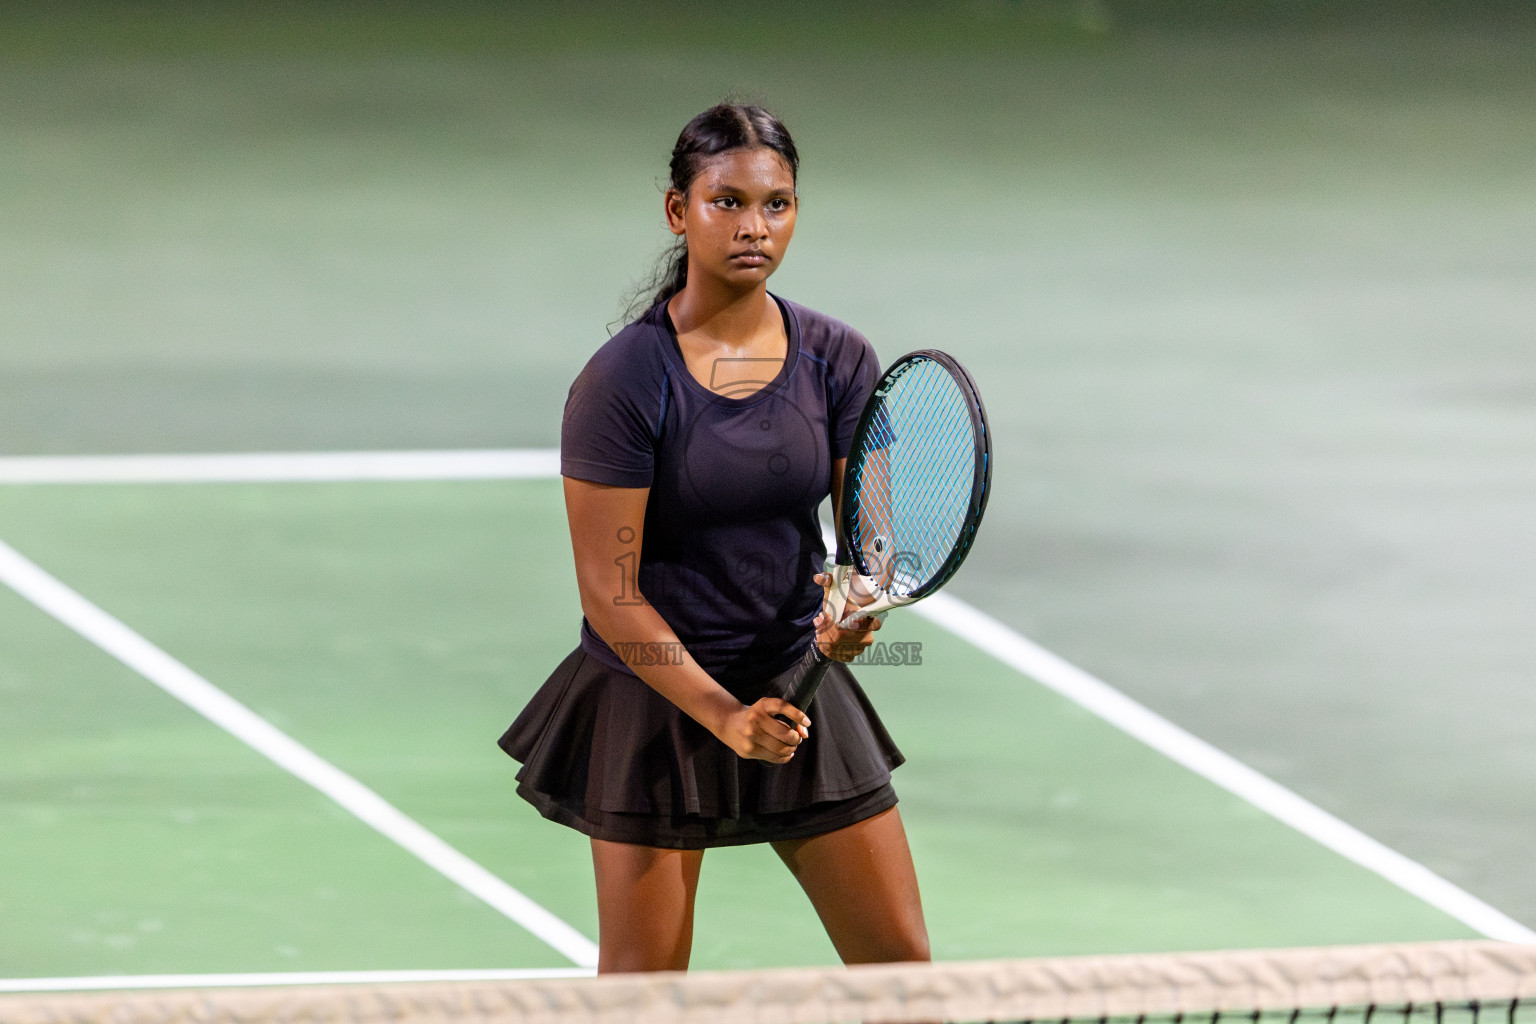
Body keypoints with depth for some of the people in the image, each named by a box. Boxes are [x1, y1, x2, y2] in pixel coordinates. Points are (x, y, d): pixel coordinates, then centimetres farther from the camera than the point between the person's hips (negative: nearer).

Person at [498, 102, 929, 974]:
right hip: (656, 698, -4)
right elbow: (608, 590, -16)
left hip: (800, 683, 4)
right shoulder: (624, 380, -15)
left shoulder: (838, 361, -2)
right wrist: (723, 715, -25)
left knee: (900, 959, 4)